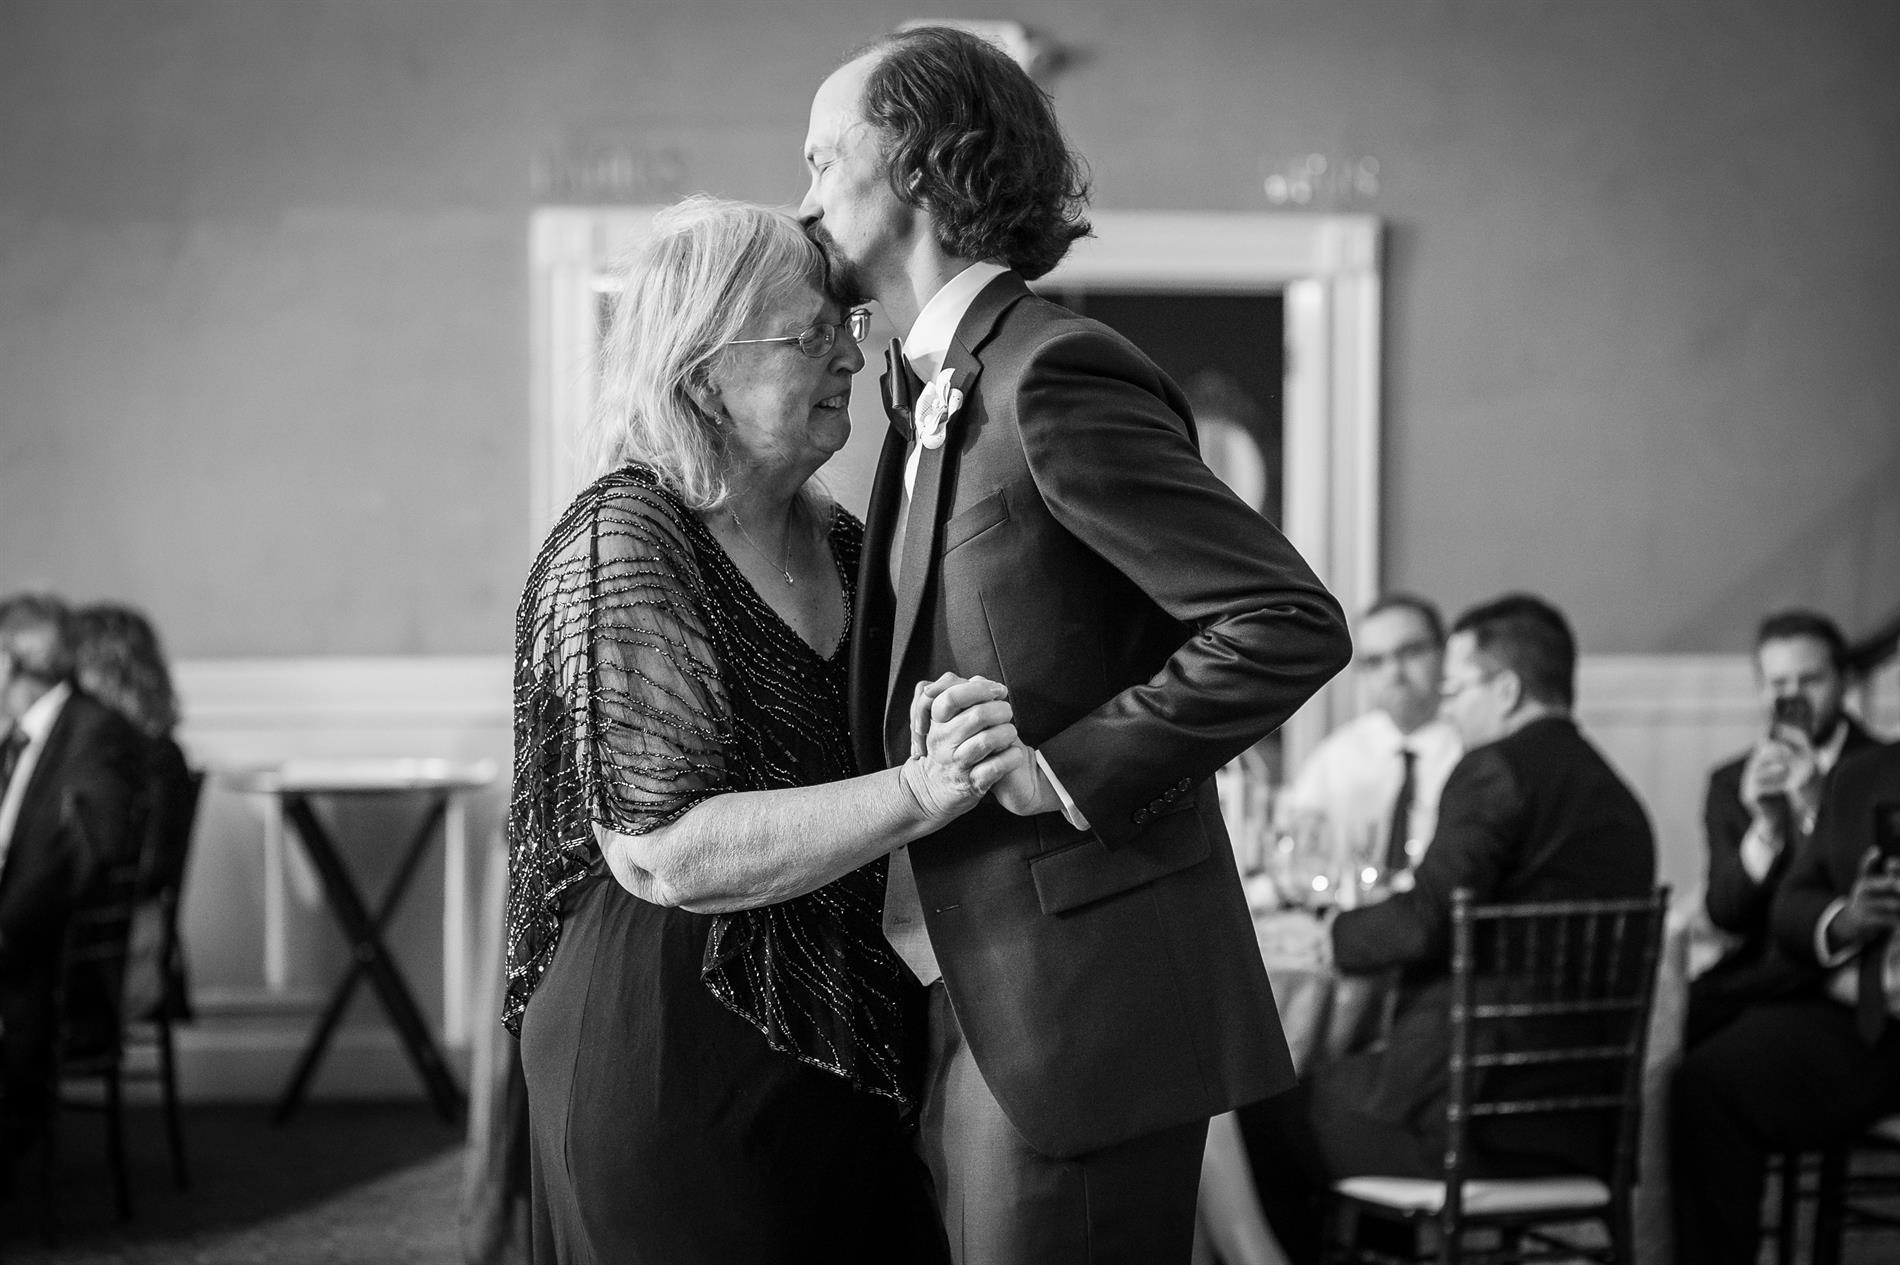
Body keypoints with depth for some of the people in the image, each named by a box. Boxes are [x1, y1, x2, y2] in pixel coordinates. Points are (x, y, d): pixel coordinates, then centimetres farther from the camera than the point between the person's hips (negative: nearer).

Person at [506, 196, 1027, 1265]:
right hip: (673, 1060, -7)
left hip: (834, 1047, 8)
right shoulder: (620, 547, -14)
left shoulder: (840, 541, 10)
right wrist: (919, 795, -28)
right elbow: (662, 850, -22)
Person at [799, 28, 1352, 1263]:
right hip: (974, 999, 9)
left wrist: (1063, 774, -18)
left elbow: (1292, 627, -20)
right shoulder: (936, 394, 14)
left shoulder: (1055, 374, -15)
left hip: (1079, 997, -9)